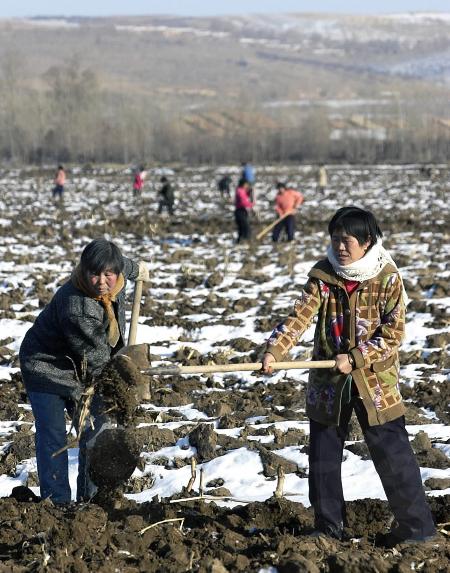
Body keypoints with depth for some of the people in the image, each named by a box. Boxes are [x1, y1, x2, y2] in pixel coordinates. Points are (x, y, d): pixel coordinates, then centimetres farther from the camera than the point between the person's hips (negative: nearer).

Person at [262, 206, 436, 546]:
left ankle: (417, 527, 8)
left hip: (375, 380, -4)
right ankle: (328, 528, 23)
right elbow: (300, 317, -12)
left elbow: (393, 334, -12)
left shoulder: (387, 279, -10)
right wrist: (274, 350, -27)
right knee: (323, 457, 9)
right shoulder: (322, 276, -2)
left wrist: (355, 358, -20)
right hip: (328, 381, 4)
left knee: (392, 454, -2)